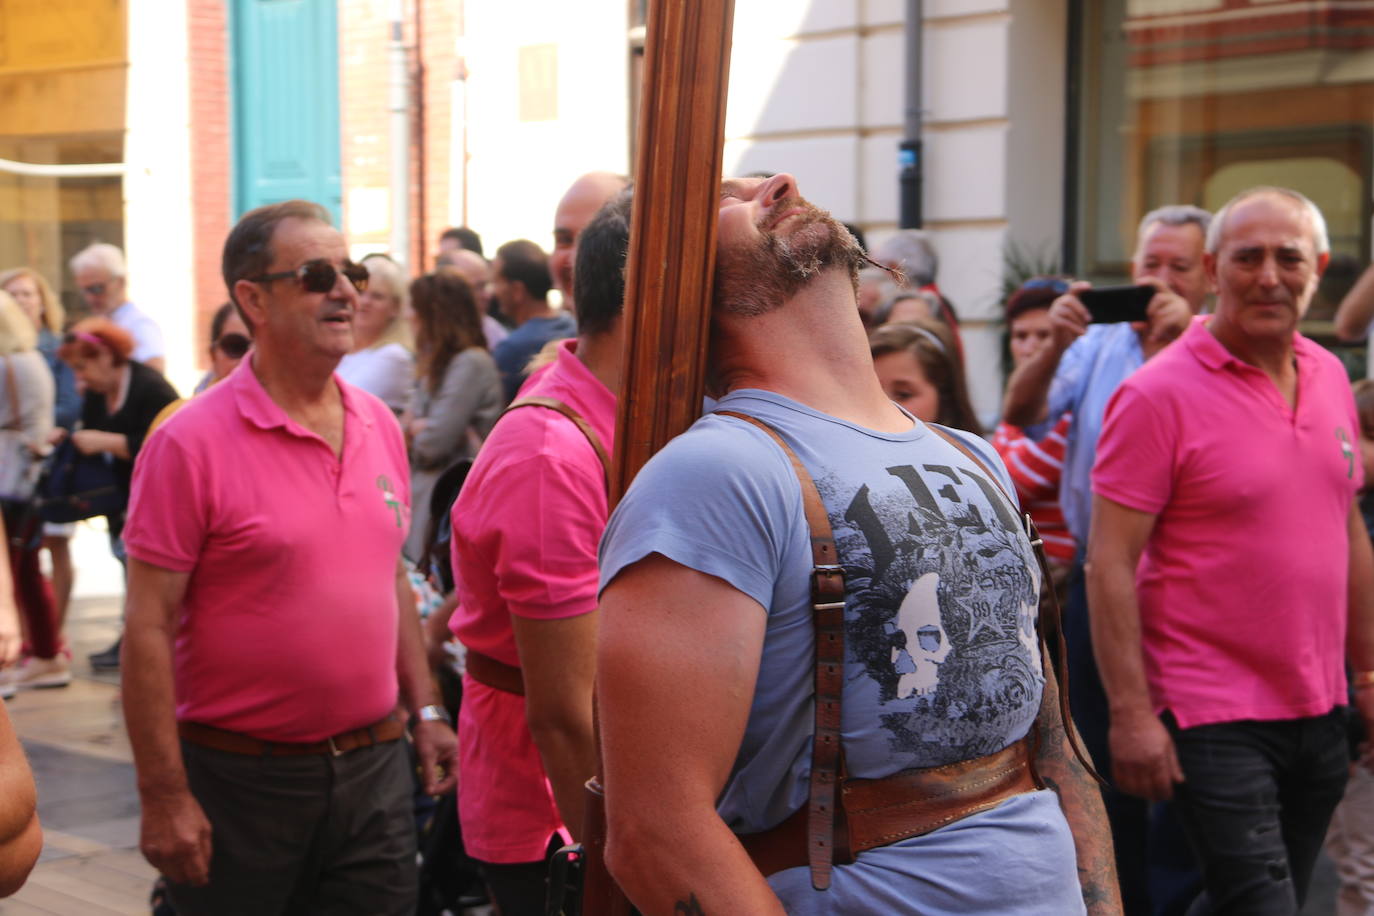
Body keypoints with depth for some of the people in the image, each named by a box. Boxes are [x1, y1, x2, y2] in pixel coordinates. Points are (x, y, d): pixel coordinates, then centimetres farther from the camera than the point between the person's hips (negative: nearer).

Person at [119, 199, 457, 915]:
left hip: (374, 766, 5)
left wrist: (423, 709, 14)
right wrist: (163, 796, -16)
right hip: (242, 779, -5)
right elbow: (149, 627, -14)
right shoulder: (191, 443, -14)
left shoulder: (379, 424, 6)